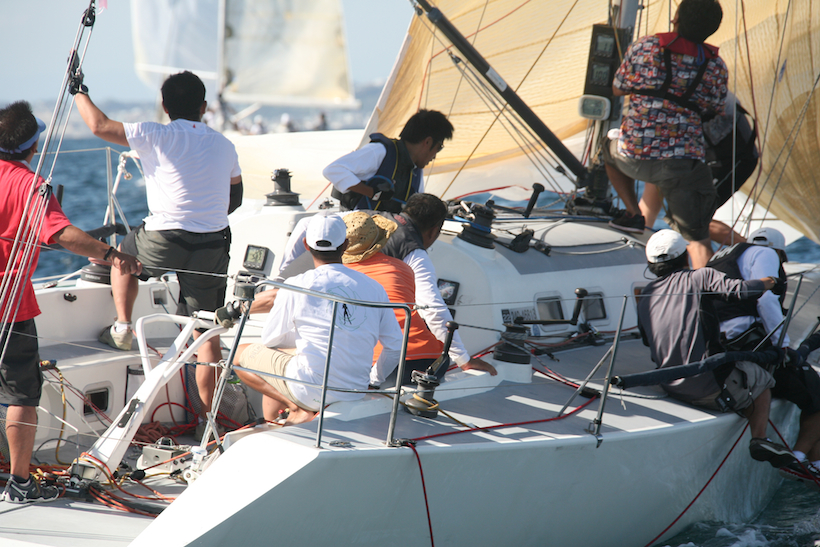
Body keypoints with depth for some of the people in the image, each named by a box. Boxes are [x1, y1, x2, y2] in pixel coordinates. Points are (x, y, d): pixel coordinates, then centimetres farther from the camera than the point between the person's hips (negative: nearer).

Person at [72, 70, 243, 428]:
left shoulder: (157, 137, -4)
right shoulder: (223, 145, 12)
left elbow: (99, 125, -2)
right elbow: (235, 199, 24)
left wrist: (78, 91, 15)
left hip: (165, 241, -3)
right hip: (213, 247, 3)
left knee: (123, 253, 32)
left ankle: (122, 326, 22)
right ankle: (207, 416, 8)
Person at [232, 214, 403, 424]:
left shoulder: (296, 287, -9)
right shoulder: (374, 288, 1)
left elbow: (270, 340, 4)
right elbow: (396, 347, 6)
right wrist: (373, 379, 23)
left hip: (310, 390, -6)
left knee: (240, 354, 16)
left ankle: (298, 409, 0)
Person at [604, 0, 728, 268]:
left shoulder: (644, 47, 0)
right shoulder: (715, 67, 2)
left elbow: (617, 89, 12)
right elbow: (715, 112, 13)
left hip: (634, 156, 1)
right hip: (682, 162, -1)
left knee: (610, 148, 36)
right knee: (696, 236, 5)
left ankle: (633, 214, 29)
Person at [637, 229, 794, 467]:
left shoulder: (645, 296, 11)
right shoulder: (699, 277, -5)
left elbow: (647, 340, 20)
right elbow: (740, 291, -17)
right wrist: (764, 284, 4)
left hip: (670, 388, 6)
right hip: (709, 384, -6)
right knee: (761, 380, 21)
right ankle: (759, 439, 7)